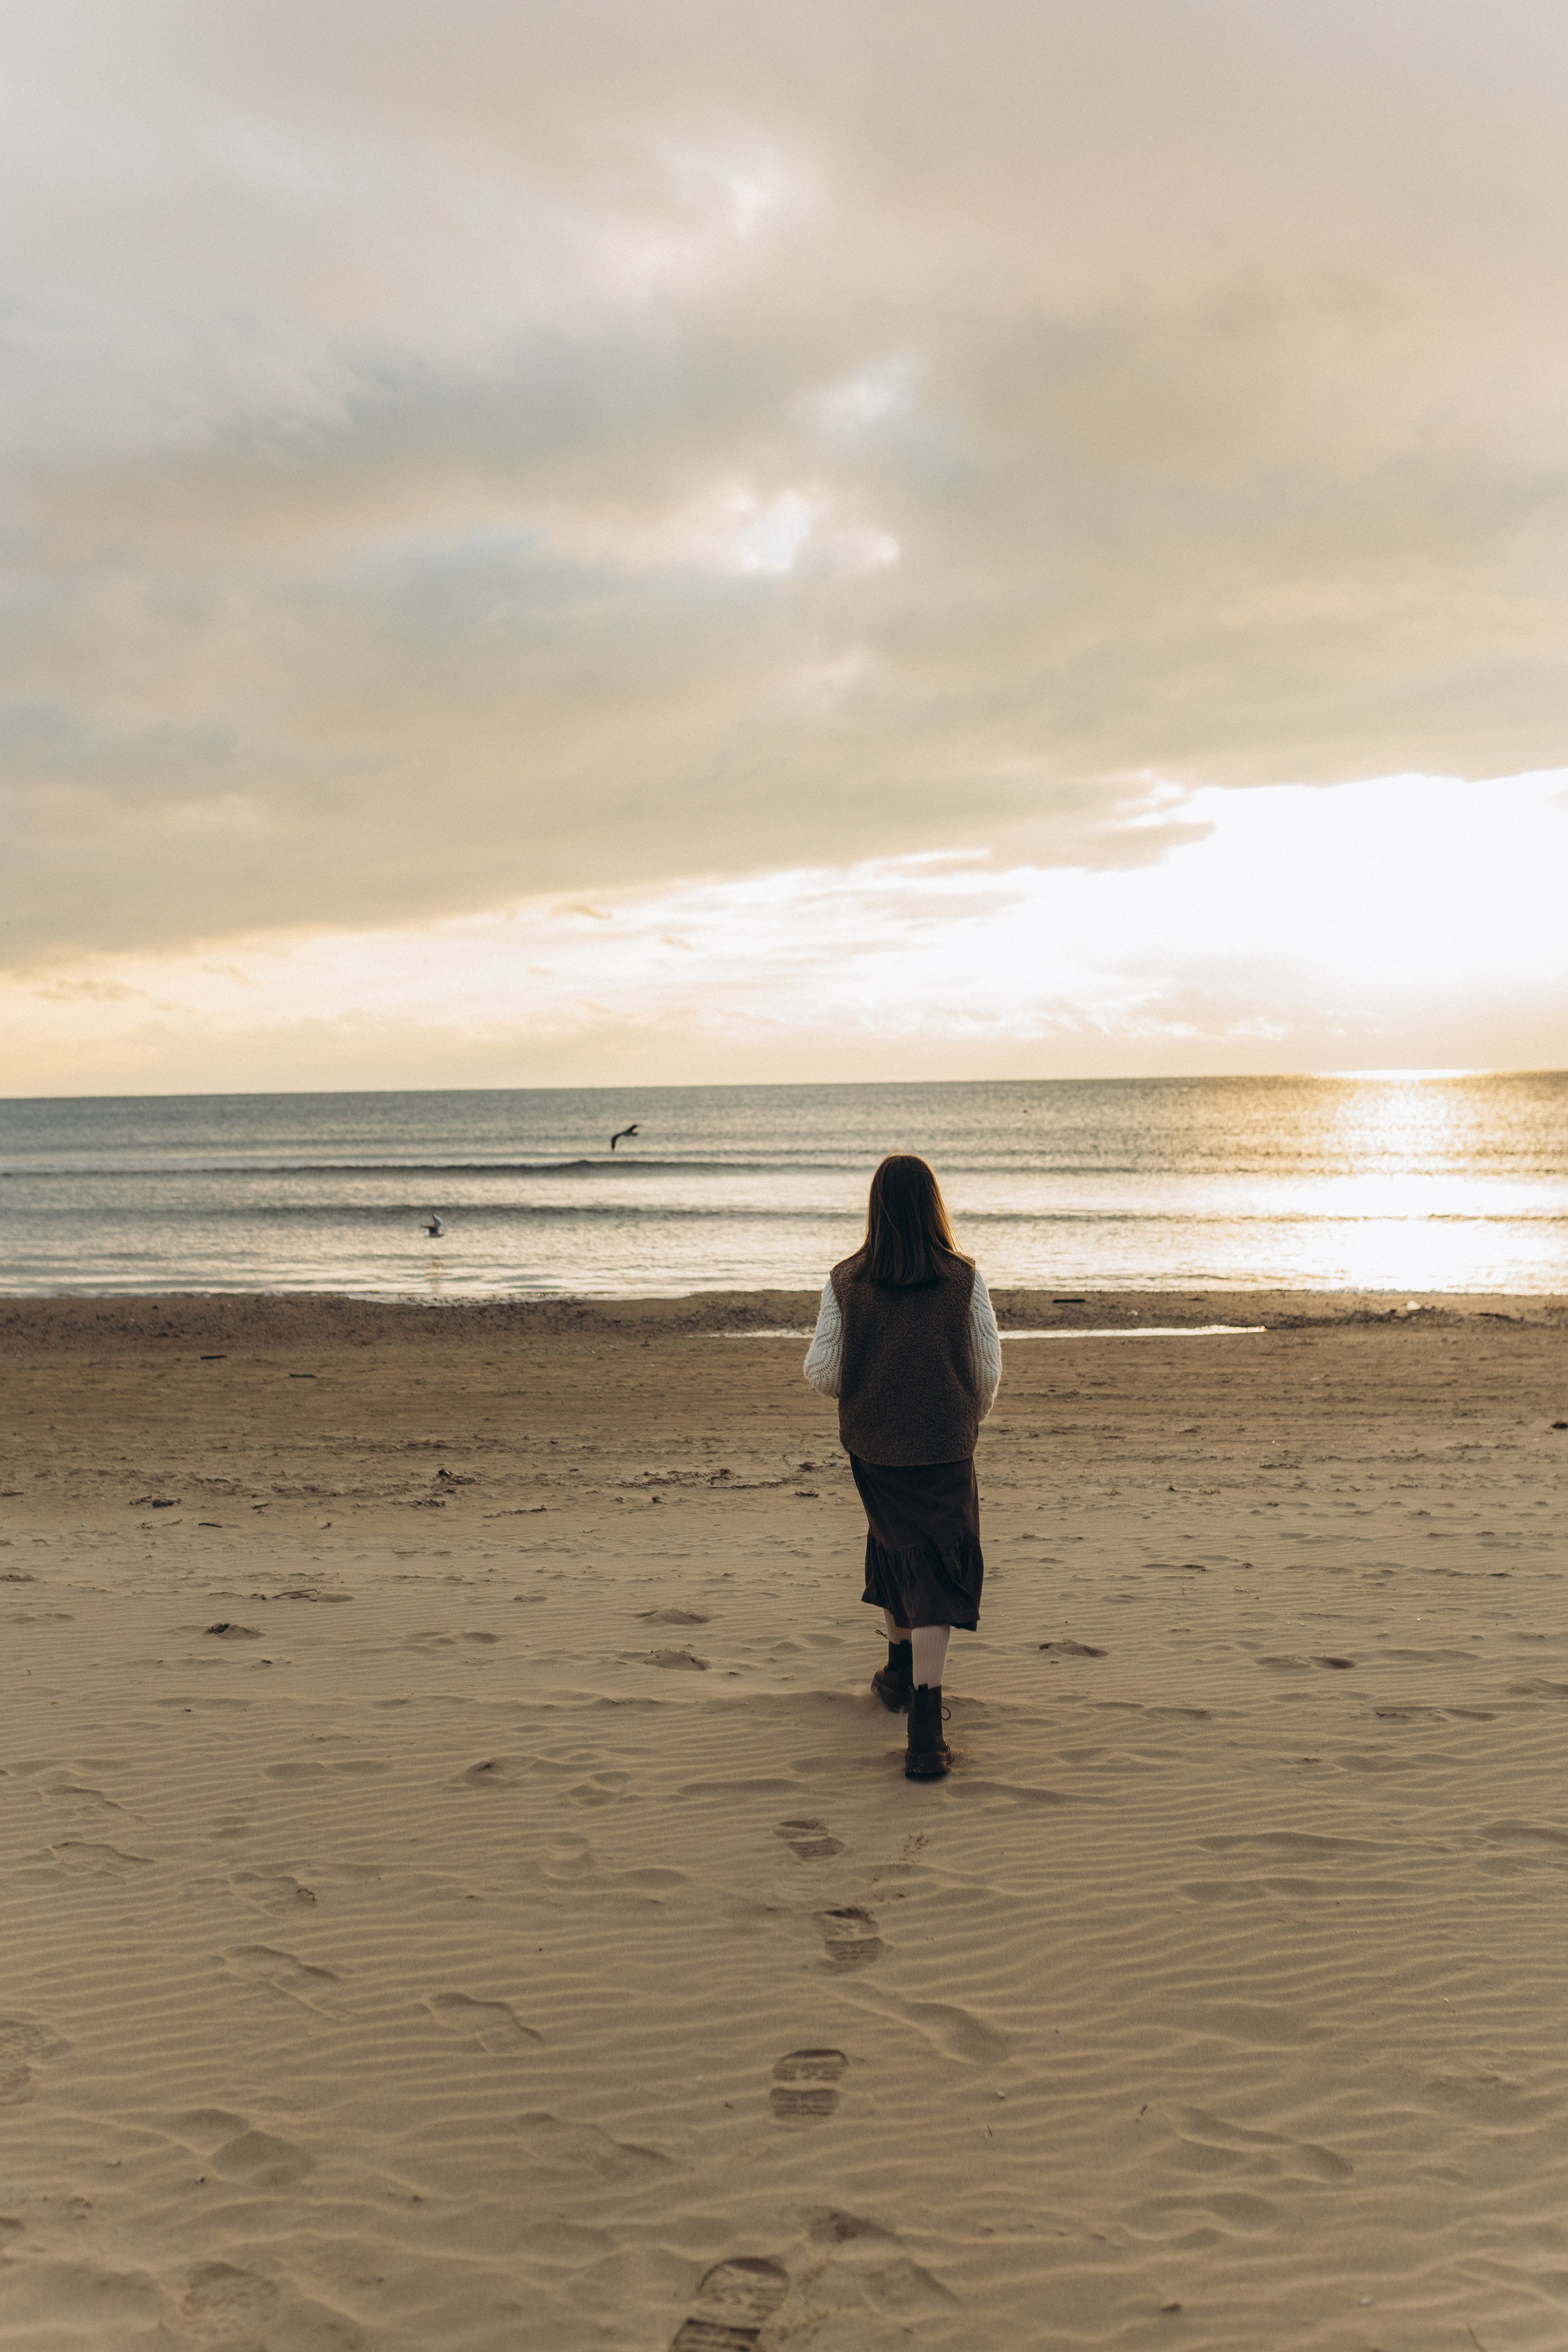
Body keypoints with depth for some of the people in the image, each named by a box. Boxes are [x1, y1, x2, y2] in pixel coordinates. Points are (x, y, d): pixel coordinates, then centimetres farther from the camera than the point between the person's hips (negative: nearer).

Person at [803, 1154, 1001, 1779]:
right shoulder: (965, 1278, -8)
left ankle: (900, 1666, 42)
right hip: (944, 1447, -2)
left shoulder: (845, 1282, -7)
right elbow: (988, 1370, -3)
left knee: (892, 1541, 25)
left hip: (871, 1444, 2)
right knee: (935, 1574, 0)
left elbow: (821, 1372, -3)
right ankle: (924, 1726, -9)